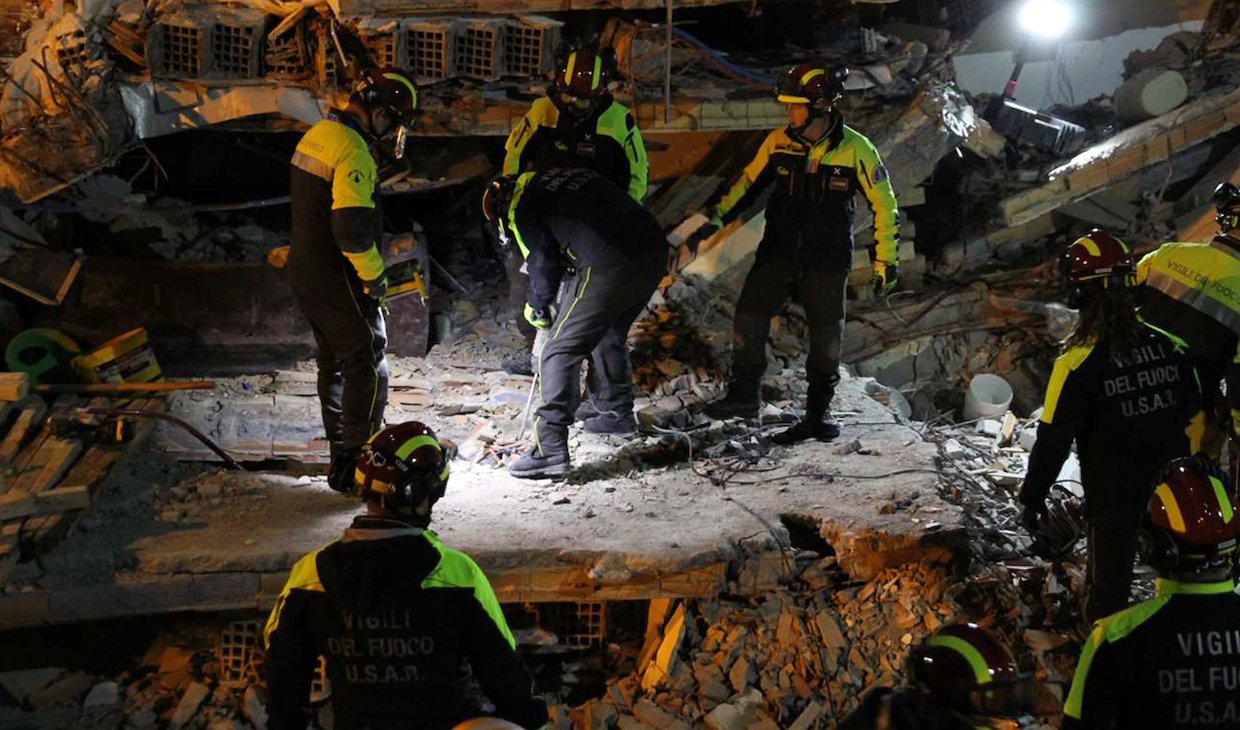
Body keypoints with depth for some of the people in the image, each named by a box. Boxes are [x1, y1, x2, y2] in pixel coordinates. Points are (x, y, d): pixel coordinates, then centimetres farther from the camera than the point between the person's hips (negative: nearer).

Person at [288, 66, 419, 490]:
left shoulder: (316, 134, 10)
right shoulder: (354, 151, -21)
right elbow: (353, 228, -28)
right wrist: (374, 275, -14)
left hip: (303, 269, 10)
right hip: (336, 278, -10)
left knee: (334, 363, 19)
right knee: (367, 367, -2)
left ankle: (341, 453, 29)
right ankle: (356, 465, 1)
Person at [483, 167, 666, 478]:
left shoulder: (523, 209, 6)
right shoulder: (562, 176, 29)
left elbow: (543, 263, 7)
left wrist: (536, 305, 25)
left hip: (609, 267, -8)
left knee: (559, 353, -1)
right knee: (610, 337, 30)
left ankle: (550, 450, -7)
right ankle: (617, 413, 44)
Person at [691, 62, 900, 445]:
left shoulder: (855, 149, -10)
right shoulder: (779, 142, -3)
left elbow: (883, 203, -2)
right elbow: (749, 182, 12)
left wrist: (885, 260, -2)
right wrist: (715, 219, 6)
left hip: (827, 262, -2)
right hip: (778, 253, 2)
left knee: (826, 340, 6)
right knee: (748, 320, -5)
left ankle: (819, 410, 20)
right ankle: (743, 395, 10)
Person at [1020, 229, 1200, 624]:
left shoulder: (1078, 363, -21)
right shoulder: (1170, 346, -6)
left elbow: (1053, 441, -16)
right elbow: (1195, 417, 5)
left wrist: (1032, 499, -3)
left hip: (1112, 498, -4)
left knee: (1108, 591, 11)